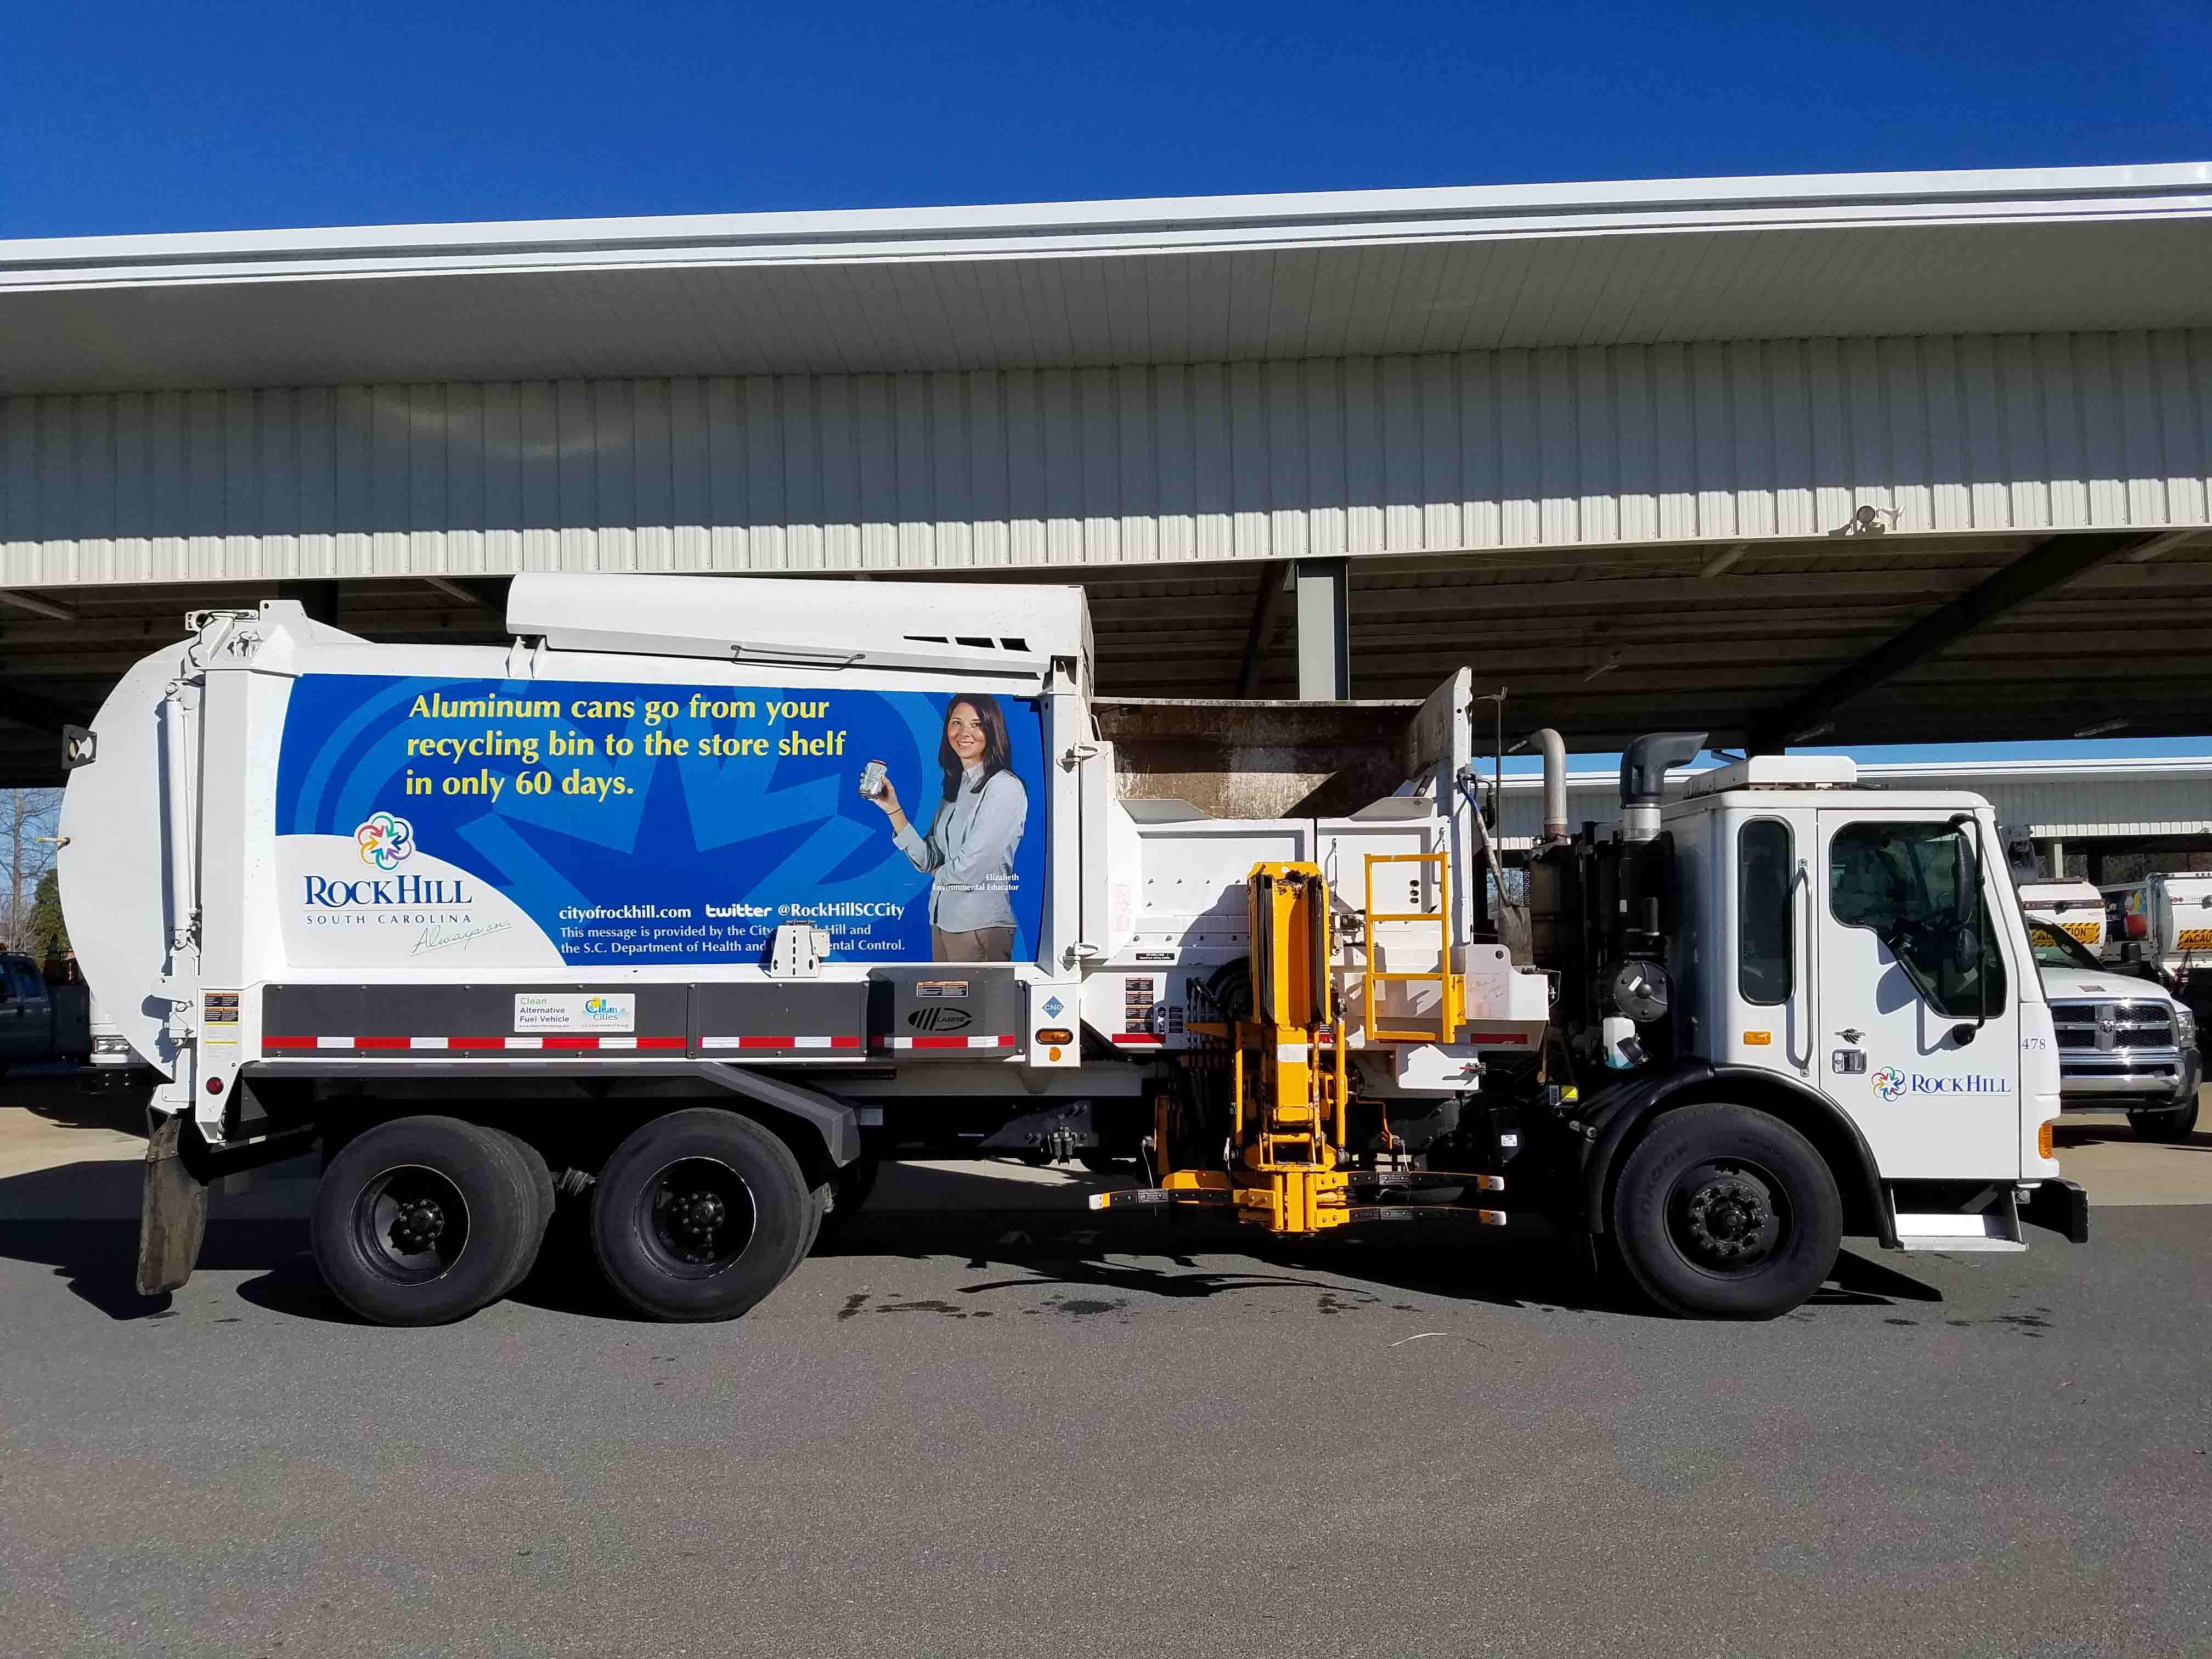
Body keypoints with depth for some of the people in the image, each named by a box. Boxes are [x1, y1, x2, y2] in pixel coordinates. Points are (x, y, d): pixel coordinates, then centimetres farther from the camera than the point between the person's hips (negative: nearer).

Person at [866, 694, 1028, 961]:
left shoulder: (1005, 787, -13)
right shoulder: (954, 787, 11)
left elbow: (971, 869, -18)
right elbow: (929, 861, 3)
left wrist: (940, 875, 3)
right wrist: (893, 809, -4)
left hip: (980, 926, -8)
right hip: (942, 920, 8)